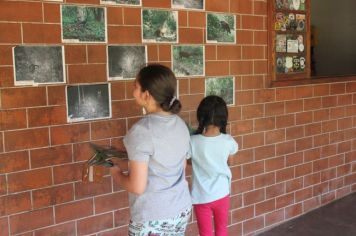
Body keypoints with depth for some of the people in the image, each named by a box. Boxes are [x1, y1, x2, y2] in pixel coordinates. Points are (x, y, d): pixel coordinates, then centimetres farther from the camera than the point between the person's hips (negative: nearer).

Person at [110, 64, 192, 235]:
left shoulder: (141, 131, -21)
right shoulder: (180, 125, 0)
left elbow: (137, 187, -22)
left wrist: (116, 173, -2)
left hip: (152, 218, -7)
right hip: (182, 210, 7)